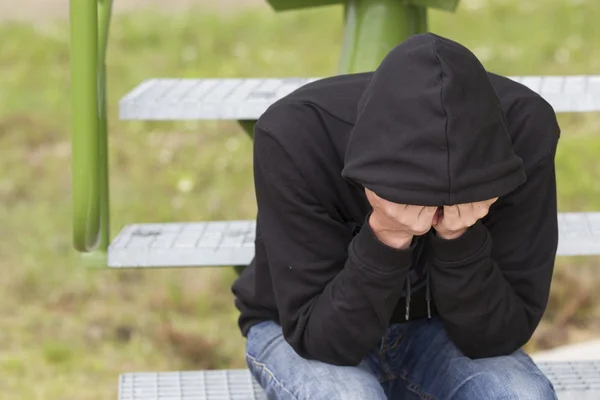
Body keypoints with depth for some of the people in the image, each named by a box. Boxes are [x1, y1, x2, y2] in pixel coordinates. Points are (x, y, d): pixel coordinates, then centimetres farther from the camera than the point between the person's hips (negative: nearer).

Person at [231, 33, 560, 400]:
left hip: (433, 330, 2)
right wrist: (385, 238, -42)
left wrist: (458, 237, -39)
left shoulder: (526, 130, -26)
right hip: (293, 331, -2)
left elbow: (498, 336, -22)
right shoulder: (294, 137, -31)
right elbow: (318, 338, -28)